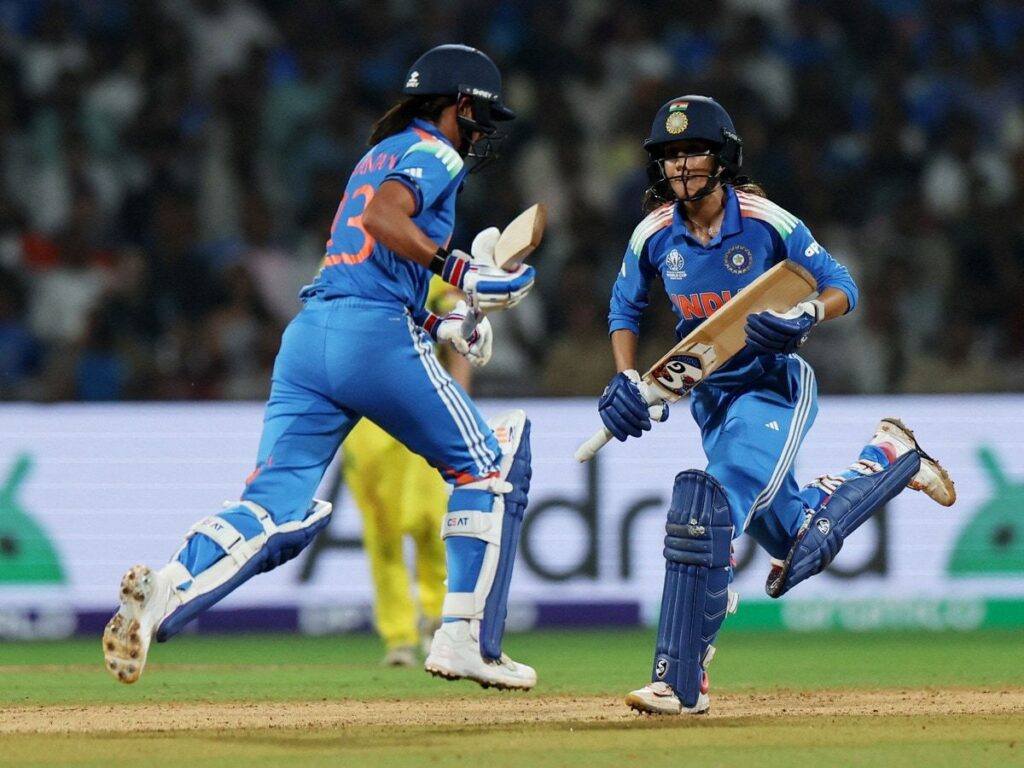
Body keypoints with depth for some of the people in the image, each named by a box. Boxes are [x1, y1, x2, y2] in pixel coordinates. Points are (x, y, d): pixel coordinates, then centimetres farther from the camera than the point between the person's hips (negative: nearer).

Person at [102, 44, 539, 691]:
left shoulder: (381, 156, 30)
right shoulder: (435, 154, 3)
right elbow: (384, 216, -17)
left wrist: (438, 322, 28)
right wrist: (459, 271, -18)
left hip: (308, 330, 7)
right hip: (378, 338, -7)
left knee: (277, 506, -3)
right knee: (488, 466, 10)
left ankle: (166, 593, -30)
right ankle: (466, 640, 4)